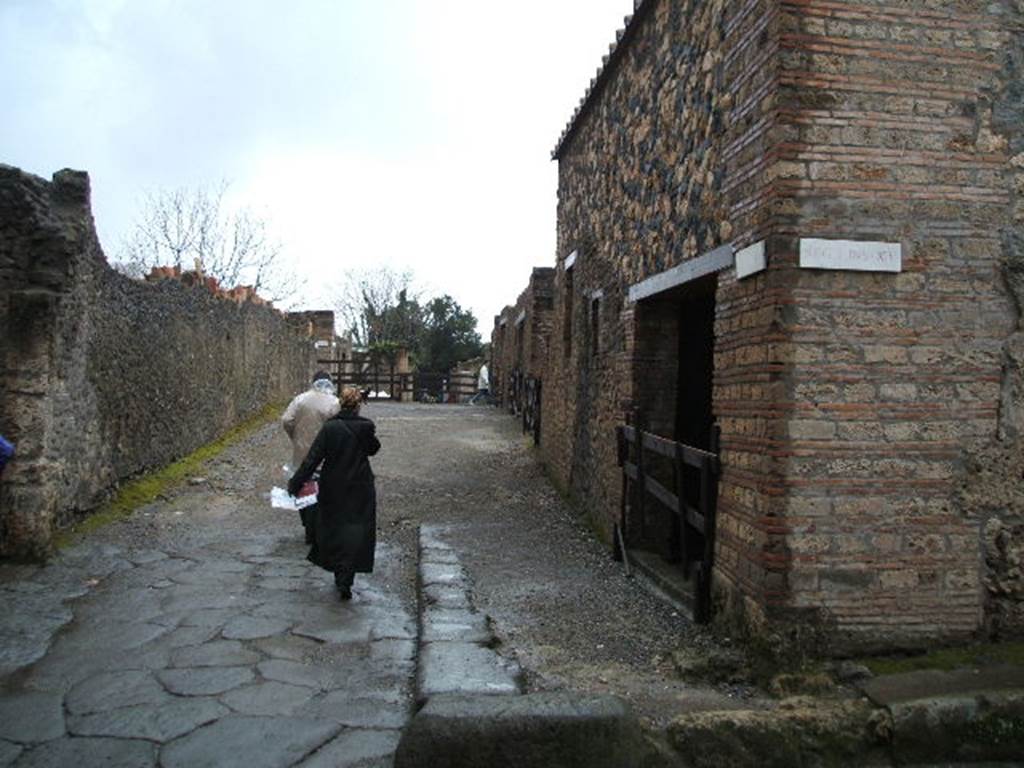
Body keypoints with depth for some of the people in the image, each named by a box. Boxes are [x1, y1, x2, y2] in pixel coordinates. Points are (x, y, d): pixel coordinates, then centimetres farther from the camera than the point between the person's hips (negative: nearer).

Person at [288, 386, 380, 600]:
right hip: (360, 490, 0)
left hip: (333, 489, 0)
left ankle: (339, 575, 27)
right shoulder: (366, 427, -9)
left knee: (331, 530, 17)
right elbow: (373, 449, 10)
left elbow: (312, 459, -13)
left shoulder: (329, 427, -10)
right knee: (355, 534, 4)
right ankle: (345, 582, -5)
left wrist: (295, 484, -9)